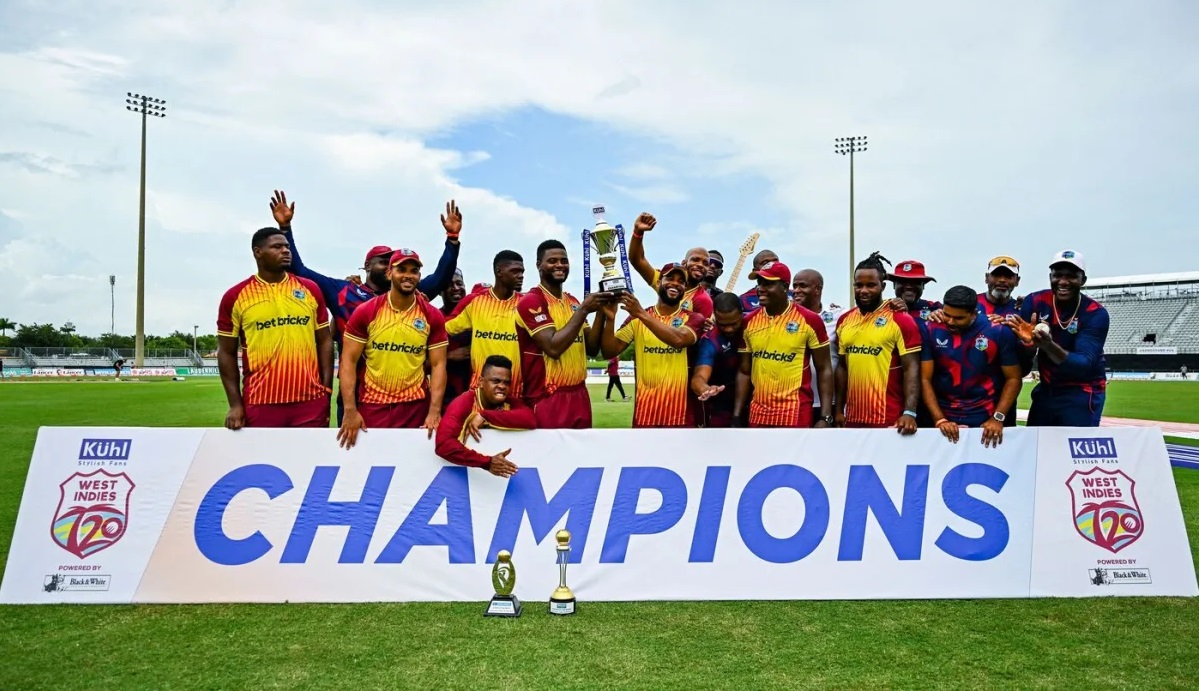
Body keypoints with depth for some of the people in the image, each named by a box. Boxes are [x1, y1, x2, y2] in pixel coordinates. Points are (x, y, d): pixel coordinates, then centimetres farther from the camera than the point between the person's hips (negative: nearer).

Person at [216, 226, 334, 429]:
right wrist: (235, 403, -3)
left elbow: (325, 341, 9)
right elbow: (226, 352, 4)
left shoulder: (310, 290, 8)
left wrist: (327, 391, 2)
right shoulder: (235, 297, 2)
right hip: (261, 403, -1)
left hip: (311, 401, 2)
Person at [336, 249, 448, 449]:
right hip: (372, 404, 0)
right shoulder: (365, 312, -3)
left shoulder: (433, 316, 0)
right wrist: (350, 410, -12)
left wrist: (434, 411, -10)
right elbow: (349, 361, -3)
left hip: (415, 405, 1)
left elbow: (438, 365, 0)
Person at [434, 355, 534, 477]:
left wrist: (485, 416, -22)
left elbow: (531, 420, -19)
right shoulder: (464, 403, -11)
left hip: (504, 474, 2)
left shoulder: (510, 402, 0)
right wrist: (487, 462, -30)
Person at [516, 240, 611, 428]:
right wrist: (584, 310, -17)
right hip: (548, 399, -7)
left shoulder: (573, 301, 14)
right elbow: (553, 348, -20)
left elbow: (591, 348, 10)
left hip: (579, 396, 7)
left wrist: (601, 311, -3)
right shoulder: (531, 301, -9)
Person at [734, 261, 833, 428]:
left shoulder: (809, 320, -6)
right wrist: (736, 416, 5)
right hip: (758, 413, 4)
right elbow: (744, 372, 11)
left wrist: (826, 417, -10)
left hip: (796, 413, -4)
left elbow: (824, 370, -3)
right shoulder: (749, 322, 6)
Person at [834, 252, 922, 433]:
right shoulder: (844, 321, 9)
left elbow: (911, 369, -11)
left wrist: (909, 412, -21)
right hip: (852, 417, 5)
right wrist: (839, 410, 11)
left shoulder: (901, 320, -7)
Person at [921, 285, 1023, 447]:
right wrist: (939, 420, -14)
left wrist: (997, 418, -12)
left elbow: (1013, 379, -3)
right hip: (944, 417, 1)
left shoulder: (999, 332, -10)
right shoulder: (932, 330, -8)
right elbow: (925, 380, -7)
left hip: (985, 419, 0)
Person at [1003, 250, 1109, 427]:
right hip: (1046, 389, 4)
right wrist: (1027, 341, -34)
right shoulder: (1035, 302, -7)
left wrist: (1049, 346, -44)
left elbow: (1084, 365, -26)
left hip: (1082, 392, -4)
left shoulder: (1096, 314, -15)